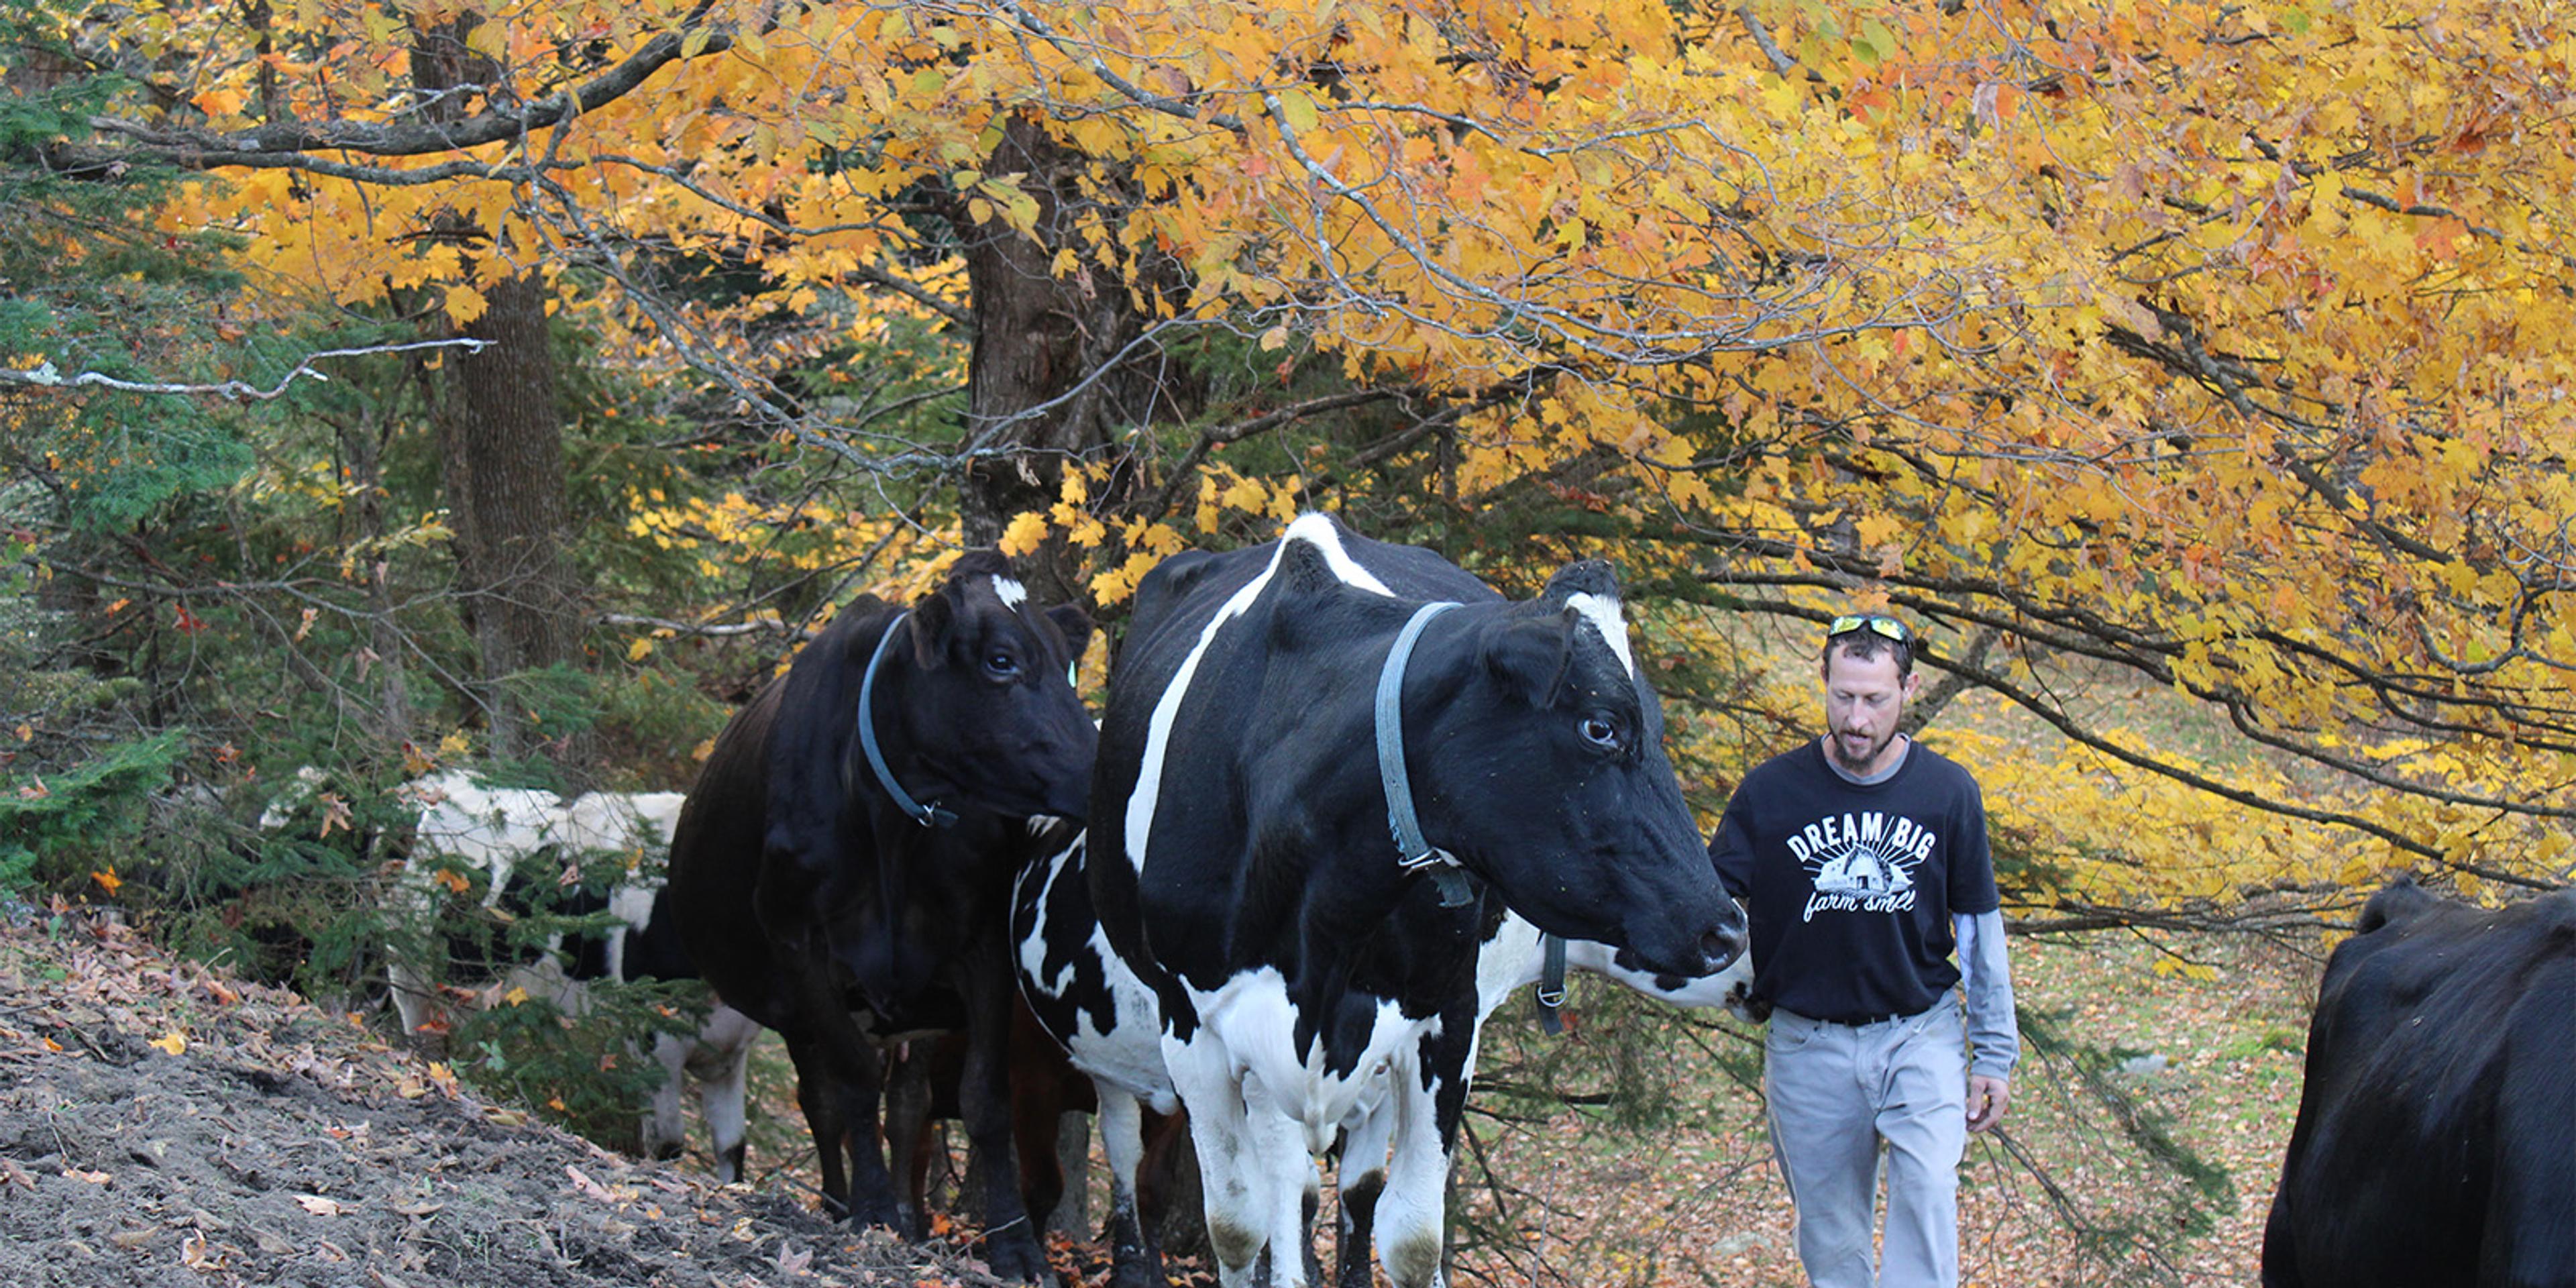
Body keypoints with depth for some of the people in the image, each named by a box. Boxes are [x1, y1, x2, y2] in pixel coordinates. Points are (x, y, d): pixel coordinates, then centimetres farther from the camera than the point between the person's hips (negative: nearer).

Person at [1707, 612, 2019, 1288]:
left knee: (1927, 1187, -23)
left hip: (1921, 1034, -1)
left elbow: (1980, 927, 8)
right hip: (1808, 1045, 1)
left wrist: (1994, 1056, 8)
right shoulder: (1770, 792, -3)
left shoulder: (1948, 793, 0)